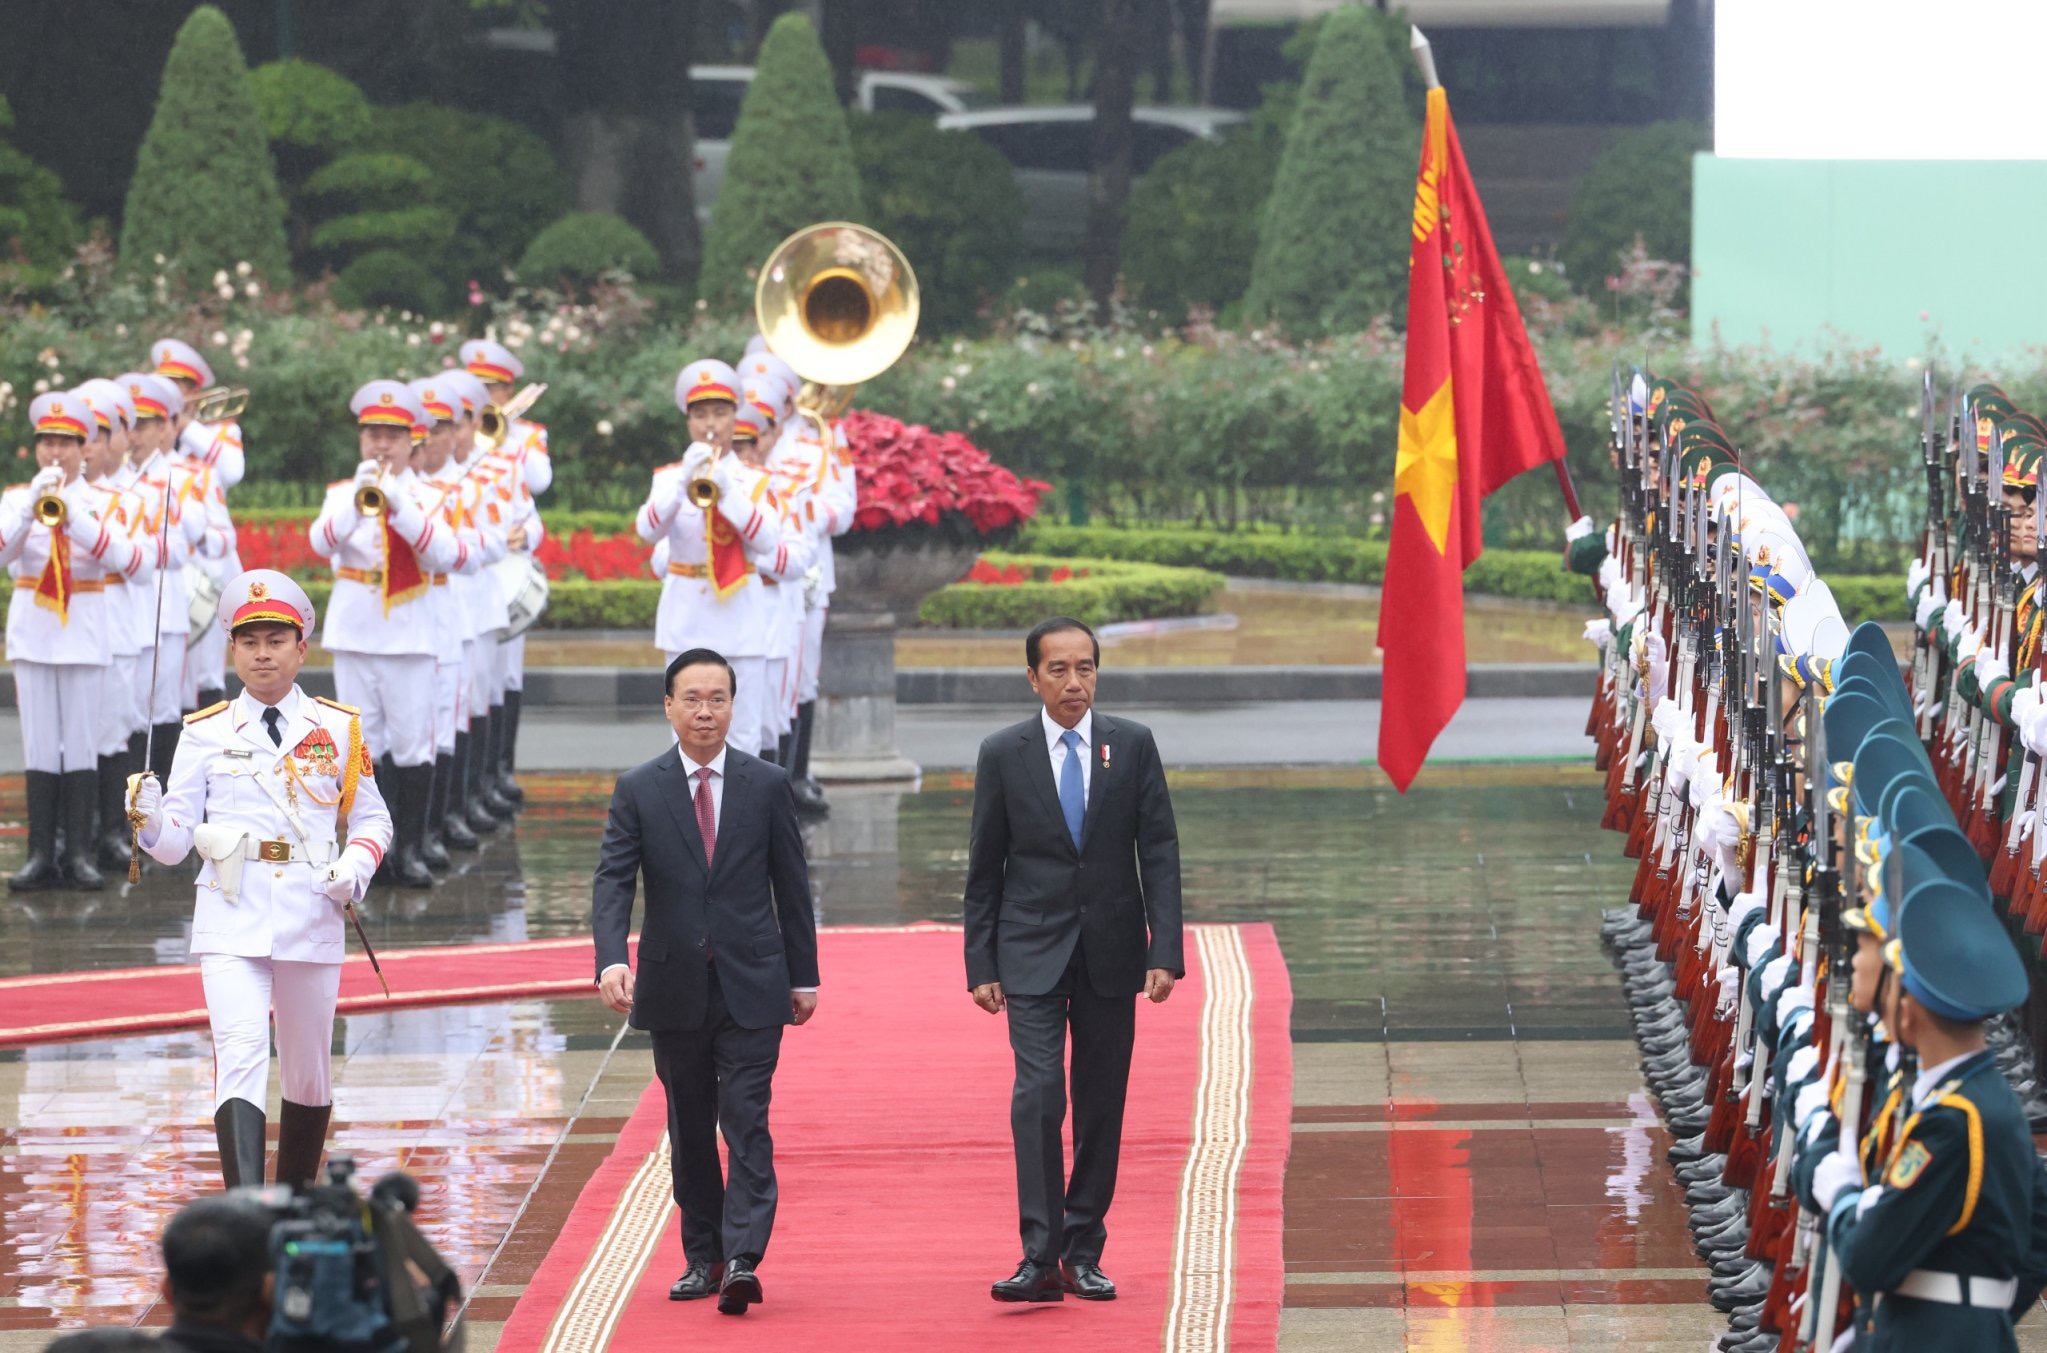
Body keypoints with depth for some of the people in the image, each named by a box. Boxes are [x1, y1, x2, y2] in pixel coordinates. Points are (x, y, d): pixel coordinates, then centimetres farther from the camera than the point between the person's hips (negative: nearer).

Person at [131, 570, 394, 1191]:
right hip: (231, 917, -2)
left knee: (308, 1069, 11)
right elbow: (176, 840, 4)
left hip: (311, 914, 2)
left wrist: (354, 869, -7)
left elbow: (372, 819, 14)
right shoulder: (206, 733, 6)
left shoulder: (338, 728, 9)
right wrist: (149, 820, -19)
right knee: (241, 1052, -19)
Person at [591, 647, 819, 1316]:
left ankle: (742, 1260, -17)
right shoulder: (638, 790, 1)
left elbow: (791, 885, 7)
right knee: (690, 1129, 9)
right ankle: (703, 1258, 18)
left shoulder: (769, 785, 3)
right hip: (675, 986, 1)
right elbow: (612, 880, -6)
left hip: (751, 986, -1)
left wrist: (803, 977, 6)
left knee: (747, 1122, -10)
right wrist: (611, 960, -22)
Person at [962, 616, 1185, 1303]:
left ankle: (1084, 1254, 15)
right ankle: (1040, 1258, -17)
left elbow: (1159, 853, 1)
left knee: (1101, 1106, 5)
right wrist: (981, 966, 0)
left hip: (1110, 954, 2)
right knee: (1038, 1094, -14)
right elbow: (984, 869, 5)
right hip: (1032, 955, -2)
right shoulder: (1002, 754, 1)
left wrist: (1165, 953, -7)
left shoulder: (1133, 746, 2)